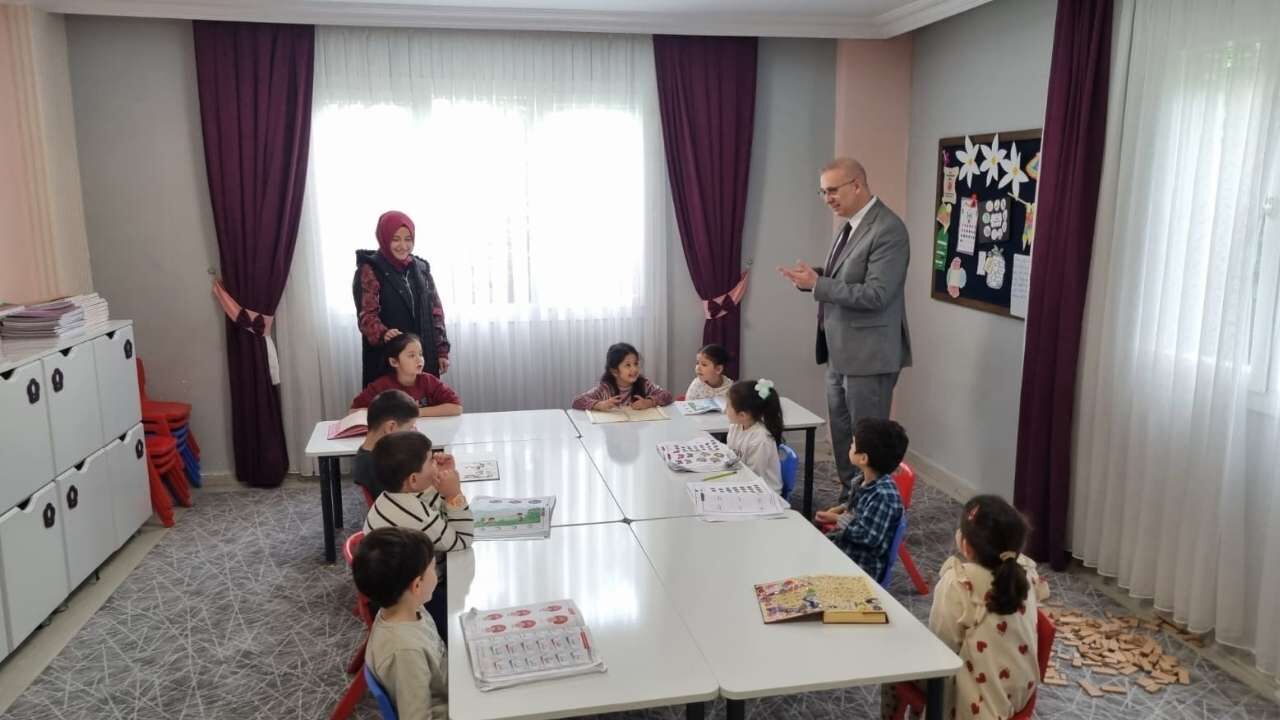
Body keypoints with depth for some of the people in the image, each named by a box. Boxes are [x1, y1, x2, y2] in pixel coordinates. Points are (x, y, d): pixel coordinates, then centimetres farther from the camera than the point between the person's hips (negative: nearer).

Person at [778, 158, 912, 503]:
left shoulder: (888, 229, -17)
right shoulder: (849, 225, 11)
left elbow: (875, 295, -24)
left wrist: (817, 285, -22)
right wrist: (814, 276, 0)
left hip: (868, 354, -9)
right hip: (840, 352, 9)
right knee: (842, 435, 17)